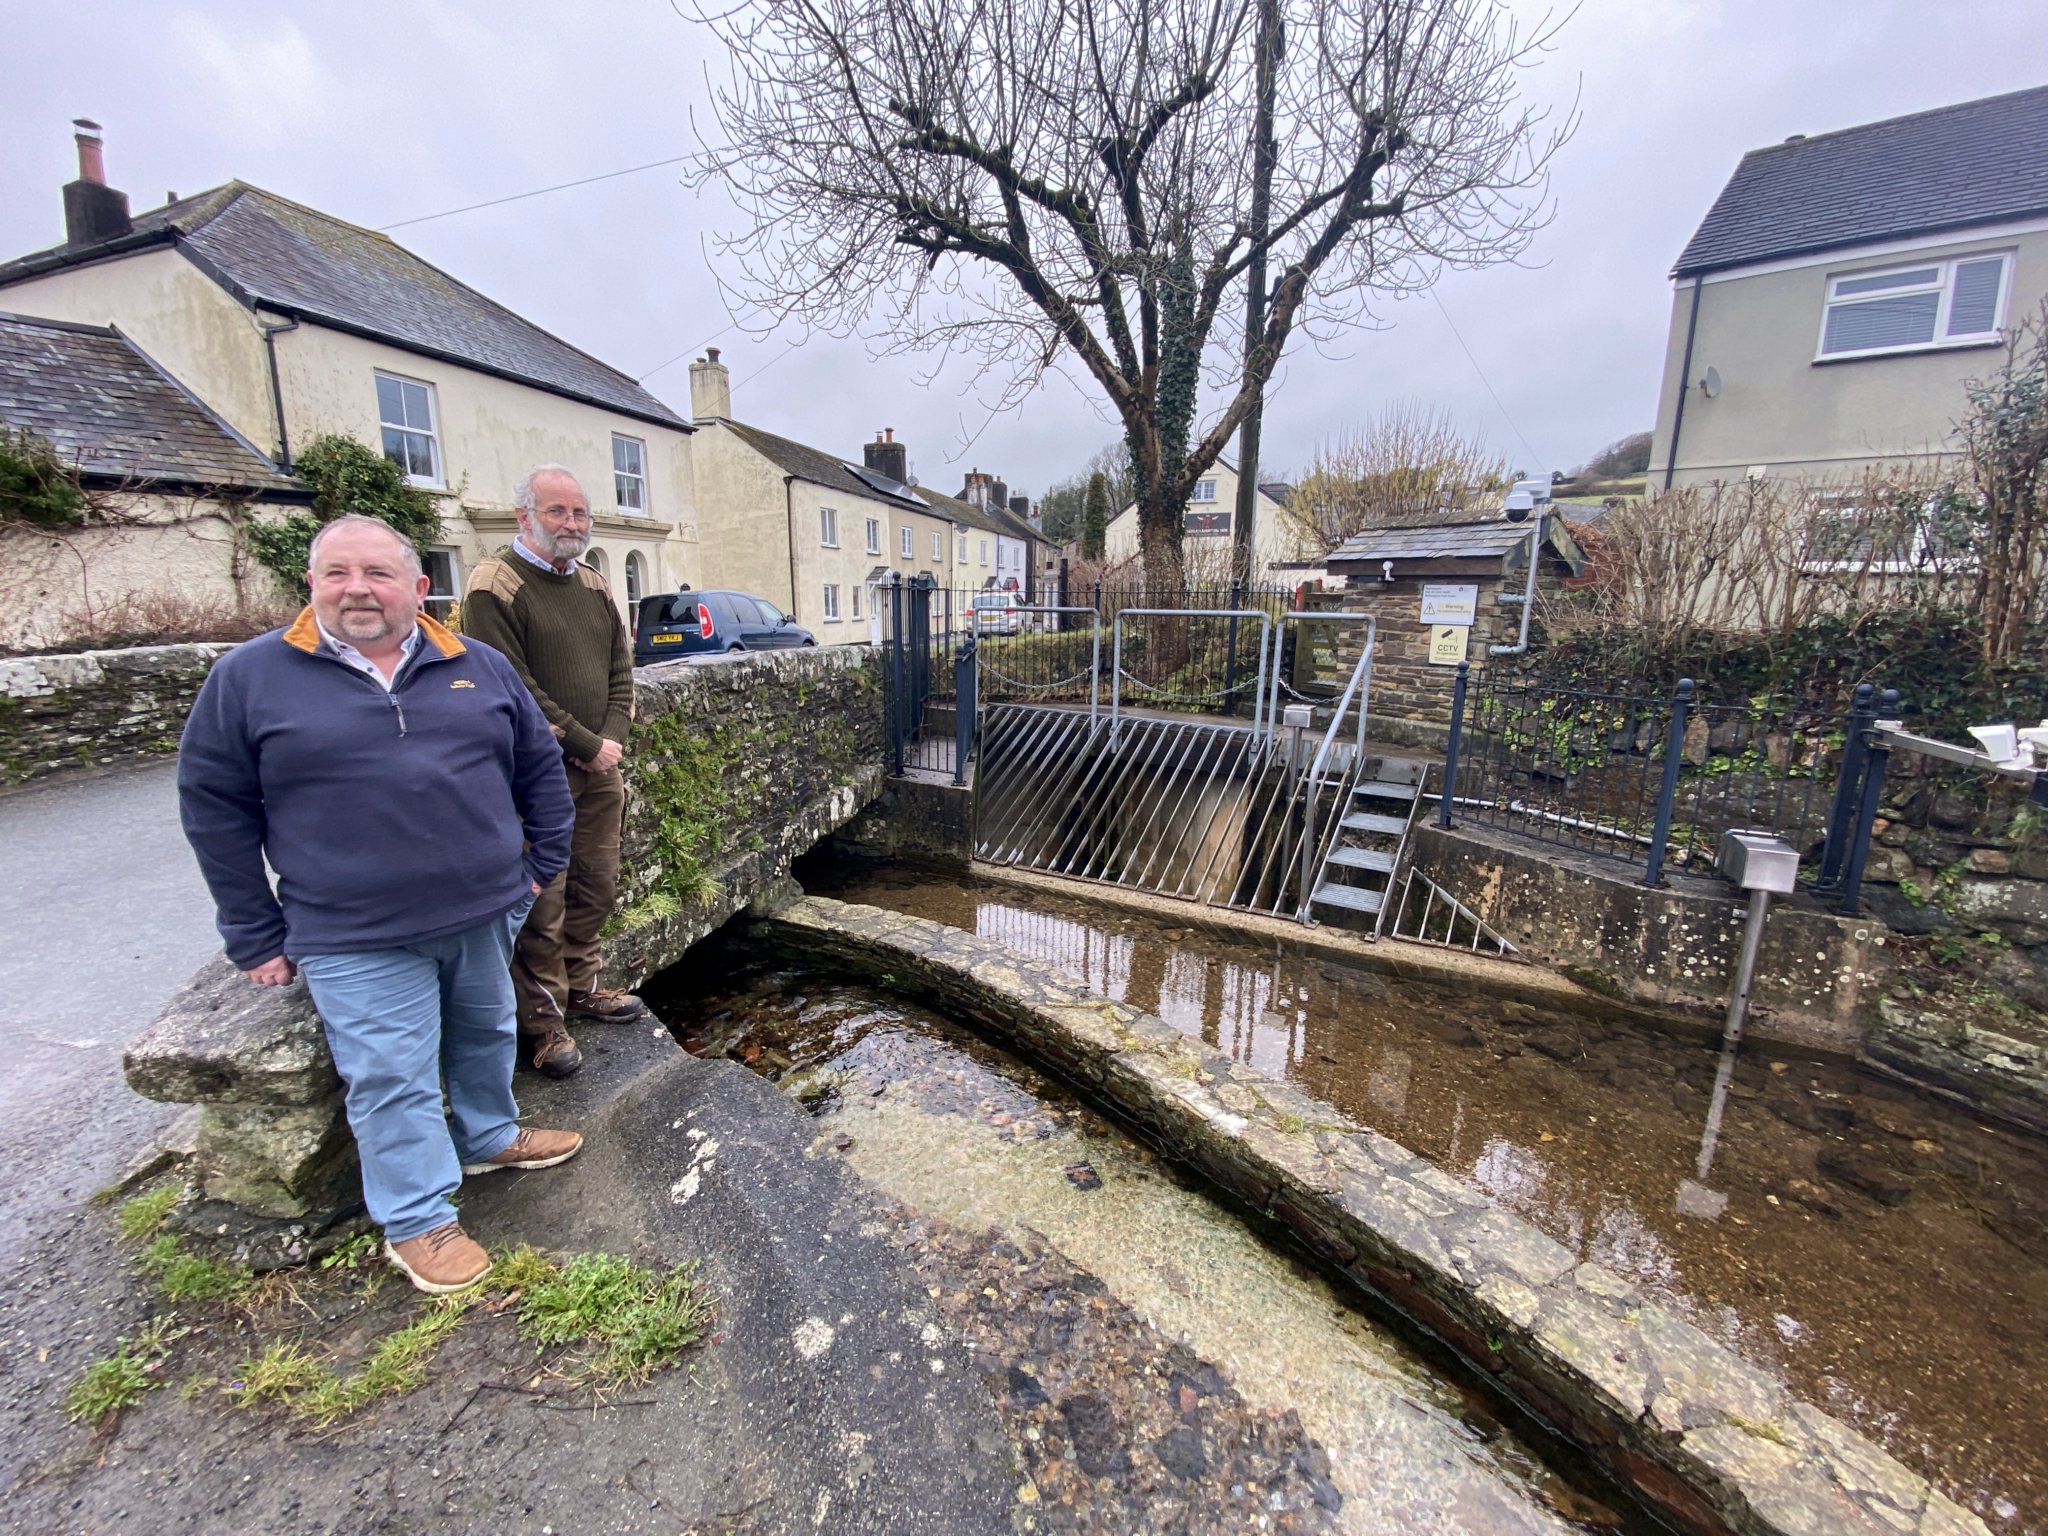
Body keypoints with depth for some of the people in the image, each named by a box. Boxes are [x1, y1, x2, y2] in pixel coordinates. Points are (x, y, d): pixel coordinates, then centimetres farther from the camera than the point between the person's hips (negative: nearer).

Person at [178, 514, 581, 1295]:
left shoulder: (481, 667, 3)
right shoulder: (251, 676, -3)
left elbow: (540, 765, 10)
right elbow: (213, 805, 0)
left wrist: (544, 861, 7)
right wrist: (257, 936, 0)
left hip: (486, 913, 3)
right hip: (357, 941, -3)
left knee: (487, 1037, 20)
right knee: (393, 1083, 6)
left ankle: (490, 1137, 44)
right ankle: (417, 1222, 25)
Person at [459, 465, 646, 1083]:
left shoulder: (594, 586, 13)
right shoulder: (495, 585, -9)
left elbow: (620, 668, 14)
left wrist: (613, 739, -1)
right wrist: (584, 745, -14)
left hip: (599, 768, 7)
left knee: (597, 887, 15)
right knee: (543, 903, -1)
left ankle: (579, 987, 33)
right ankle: (542, 1022, 15)